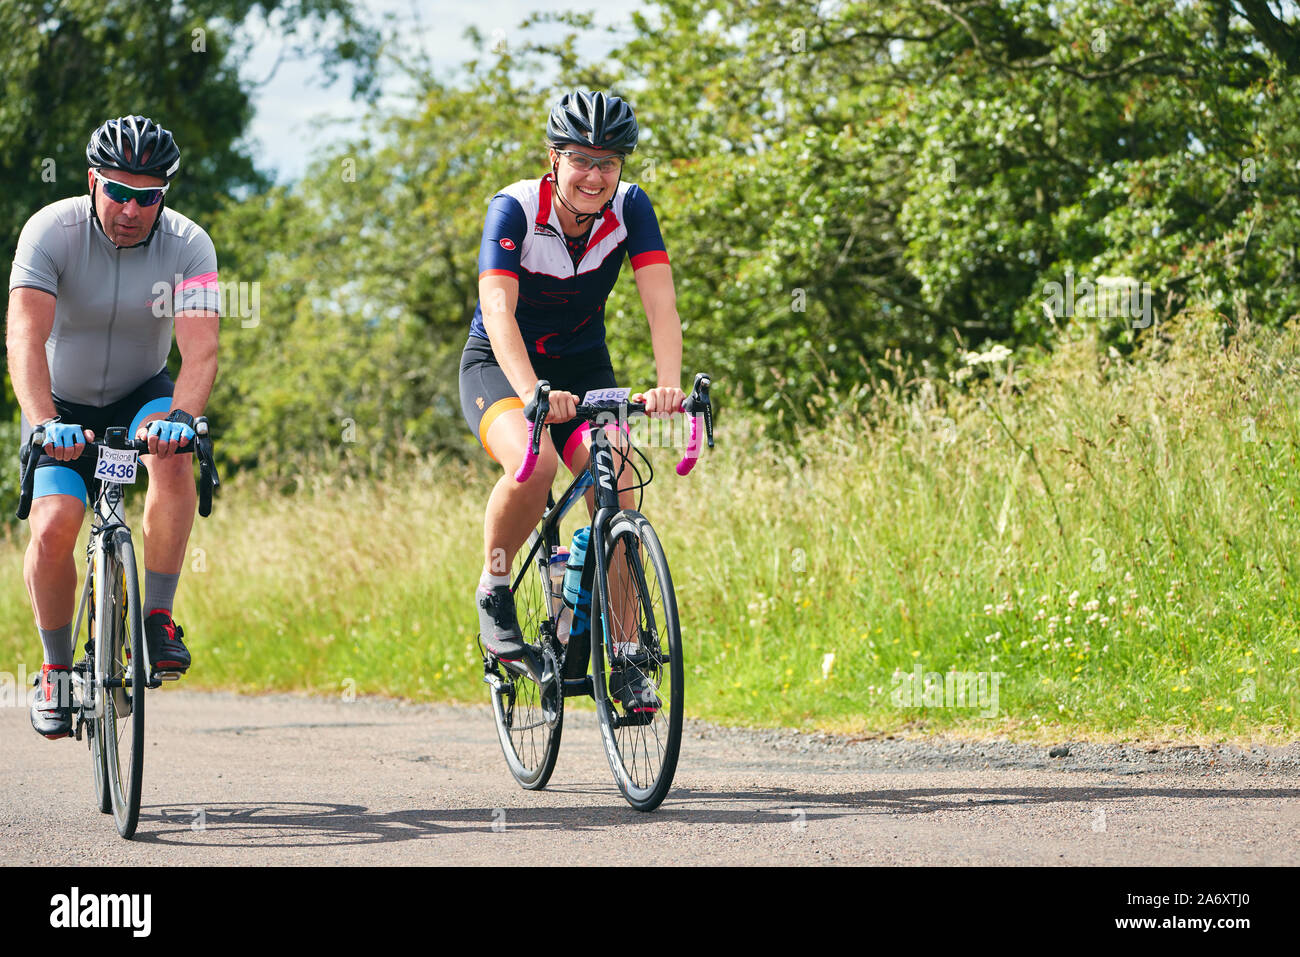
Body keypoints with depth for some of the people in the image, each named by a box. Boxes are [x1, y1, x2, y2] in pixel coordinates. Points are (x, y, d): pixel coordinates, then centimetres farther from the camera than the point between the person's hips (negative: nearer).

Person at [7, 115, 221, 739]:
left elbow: (200, 349, -30)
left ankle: (158, 619, -21)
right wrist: (43, 422, -50)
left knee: (174, 456, -33)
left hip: (142, 394, 1)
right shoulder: (52, 231, -23)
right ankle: (56, 668, 4)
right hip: (65, 406, -1)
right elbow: (26, 337, -34)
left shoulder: (187, 246, -19)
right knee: (53, 529, -20)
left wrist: (181, 414, -51)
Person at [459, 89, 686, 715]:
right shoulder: (513, 210, -24)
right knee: (533, 464, -34)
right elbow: (499, 312, -36)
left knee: (617, 490, -18)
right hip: (500, 365, -3)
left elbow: (660, 301, -25)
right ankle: (494, 590, -9)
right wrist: (534, 394, -52)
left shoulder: (629, 208, -15)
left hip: (583, 365, 3)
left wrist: (668, 384, -43)